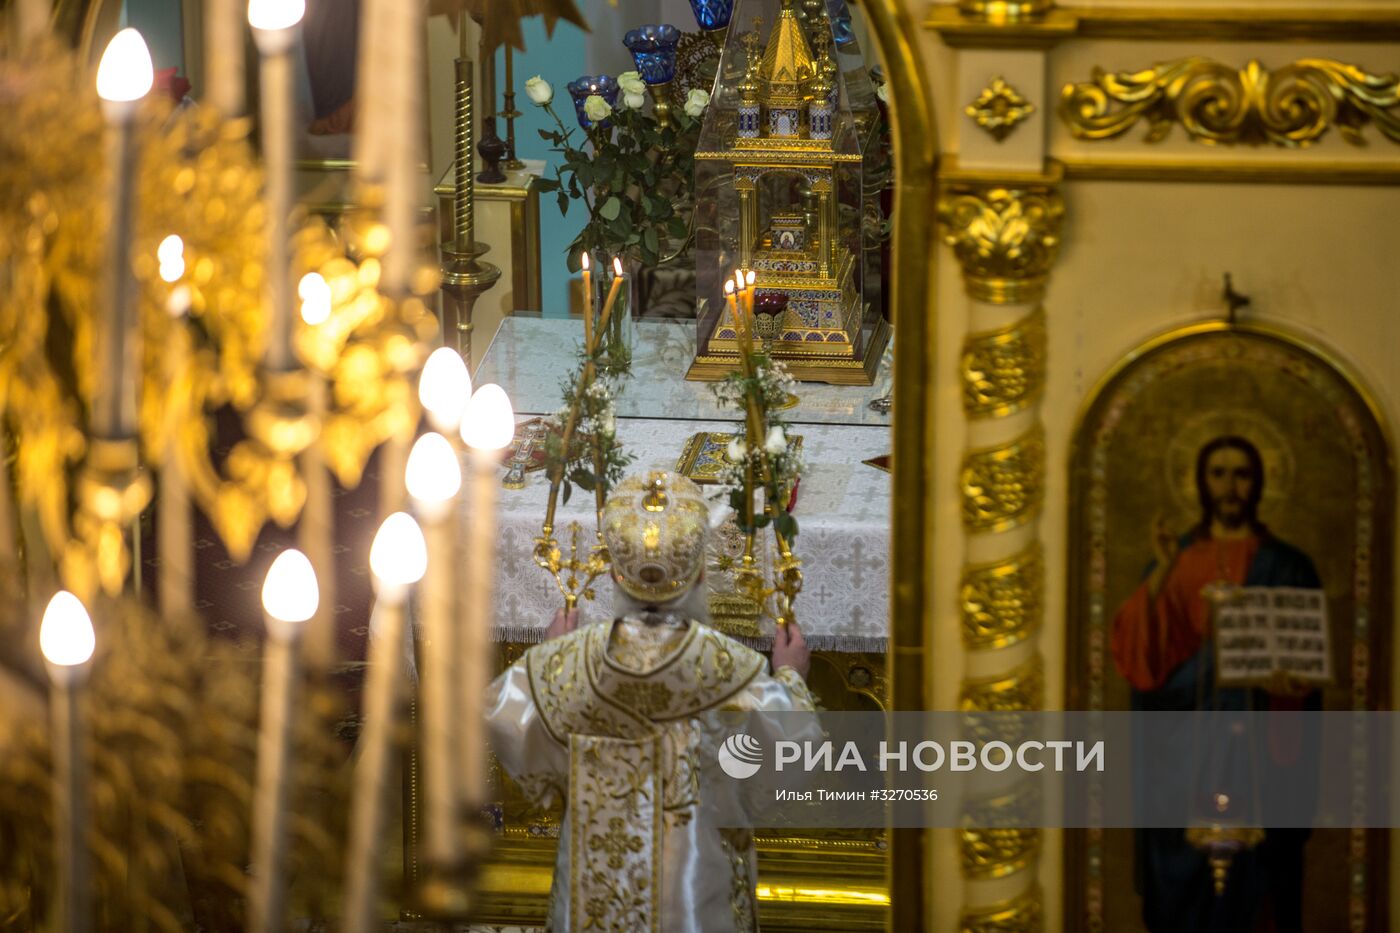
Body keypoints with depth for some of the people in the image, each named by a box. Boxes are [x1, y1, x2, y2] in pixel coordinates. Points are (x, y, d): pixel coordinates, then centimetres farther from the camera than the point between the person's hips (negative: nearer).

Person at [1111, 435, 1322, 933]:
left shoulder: (1287, 567, 6)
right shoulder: (1174, 563, 8)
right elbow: (1139, 649, -5)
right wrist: (1160, 575, -19)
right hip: (1185, 749, 1)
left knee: (1252, 881, -3)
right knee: (1184, 874, -1)